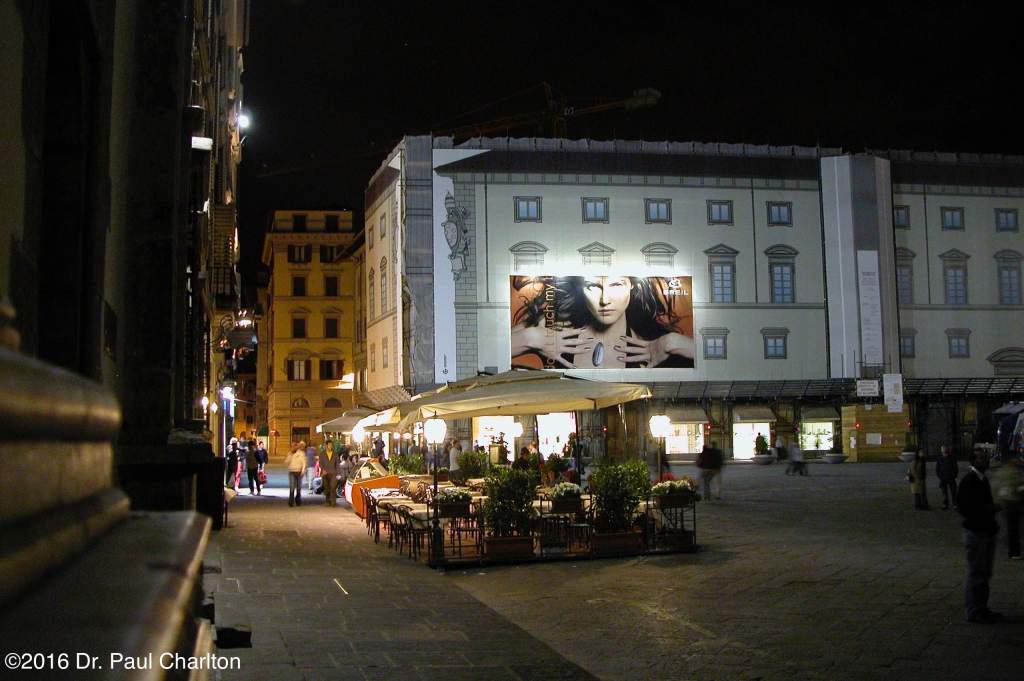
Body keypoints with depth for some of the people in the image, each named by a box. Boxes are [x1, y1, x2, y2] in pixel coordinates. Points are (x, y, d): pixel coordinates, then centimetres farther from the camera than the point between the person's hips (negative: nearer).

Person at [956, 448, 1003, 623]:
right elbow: (963, 507, -19)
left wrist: (992, 508, 5)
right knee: (976, 574, -3)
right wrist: (987, 509, -19)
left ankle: (982, 609, 25)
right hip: (975, 532, -9)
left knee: (985, 574, 15)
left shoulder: (983, 480, 13)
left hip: (987, 532, 9)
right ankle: (973, 612, 4)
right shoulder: (968, 480, -15)